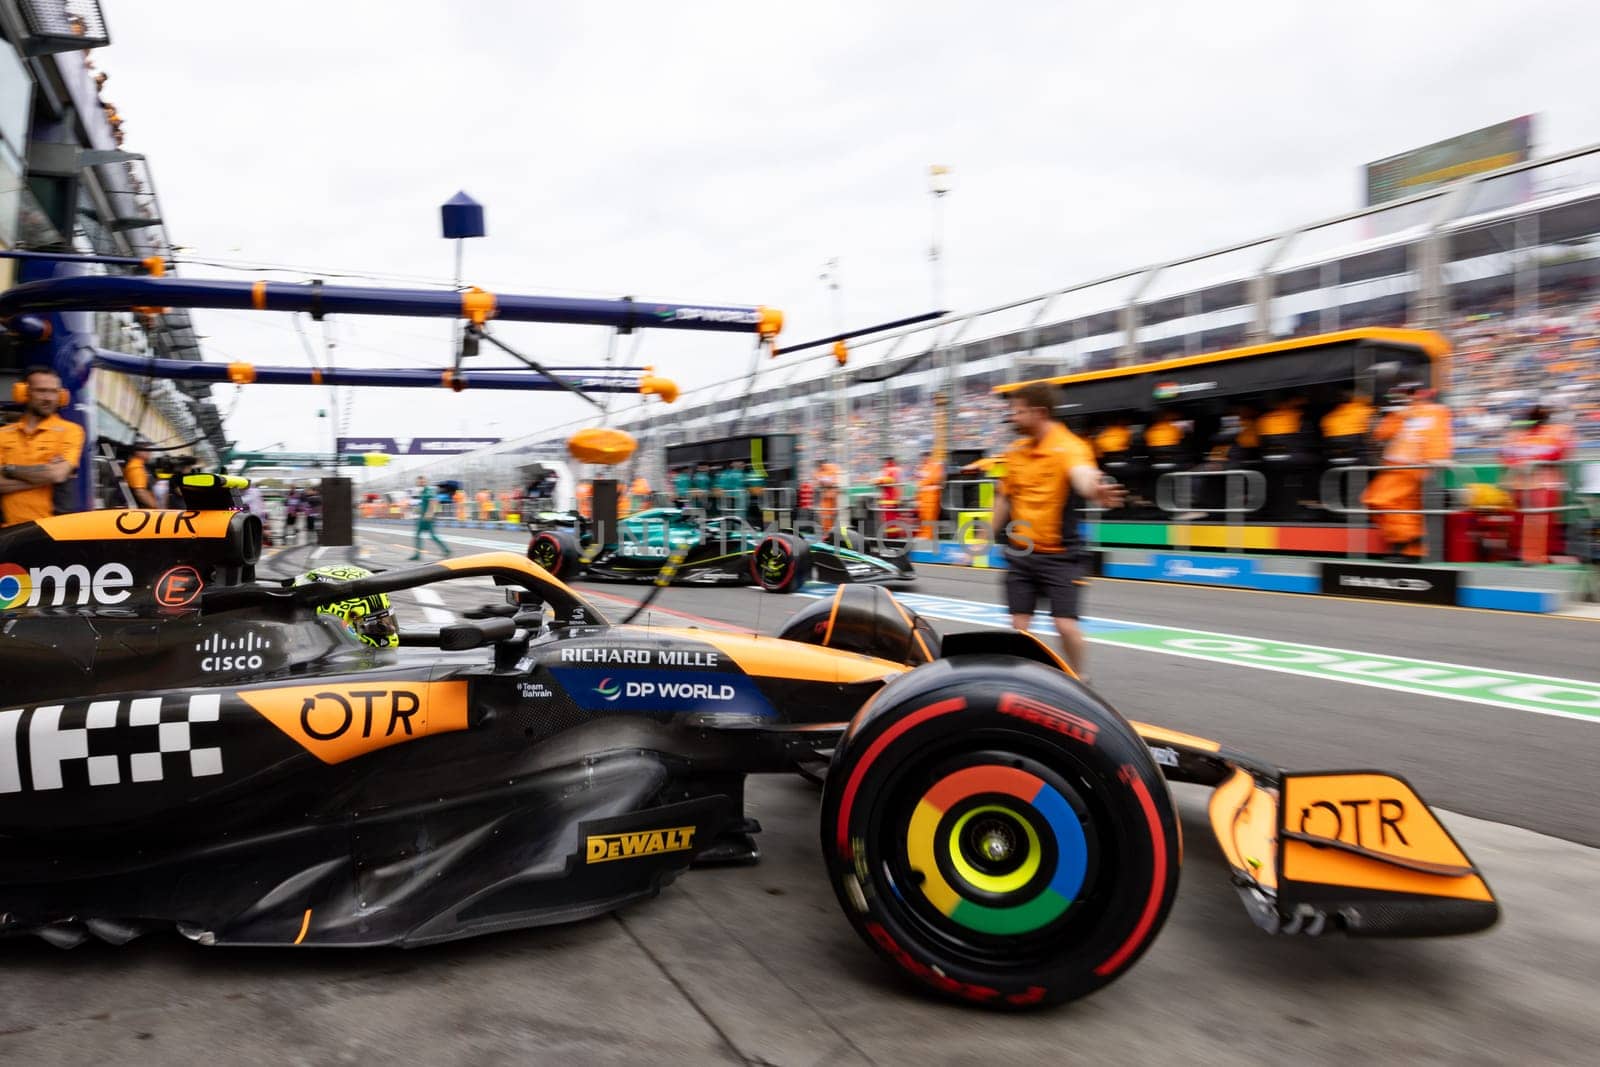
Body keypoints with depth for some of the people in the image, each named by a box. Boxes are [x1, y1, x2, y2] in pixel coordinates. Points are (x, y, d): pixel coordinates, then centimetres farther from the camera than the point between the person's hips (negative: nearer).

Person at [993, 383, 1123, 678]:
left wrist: (1096, 491, -60)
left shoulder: (1069, 447, -14)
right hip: (1019, 552, 5)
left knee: (1066, 625, -8)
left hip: (1058, 554, -5)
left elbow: (1083, 476, -37)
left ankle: (1078, 681, 15)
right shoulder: (1015, 450, 6)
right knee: (1019, 625, 4)